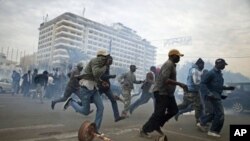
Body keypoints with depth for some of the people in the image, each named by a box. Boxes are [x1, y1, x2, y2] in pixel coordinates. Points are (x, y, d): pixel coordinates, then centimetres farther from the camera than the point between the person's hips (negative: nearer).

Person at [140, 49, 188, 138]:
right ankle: (144, 130, 9)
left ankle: (157, 125, 21)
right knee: (158, 113, -5)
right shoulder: (169, 64, -16)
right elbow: (164, 79, -28)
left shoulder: (172, 65, 17)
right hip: (161, 92, -10)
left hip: (168, 92, 11)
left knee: (174, 110, 12)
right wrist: (180, 84, -28)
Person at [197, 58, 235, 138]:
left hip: (217, 95, 10)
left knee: (215, 113, 18)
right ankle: (213, 131, 6)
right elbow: (203, 84, -18)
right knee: (220, 114, -6)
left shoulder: (219, 73, 13)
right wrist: (208, 93, -28)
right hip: (213, 95, -10)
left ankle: (202, 123, 31)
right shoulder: (211, 73, -16)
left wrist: (227, 88, 14)